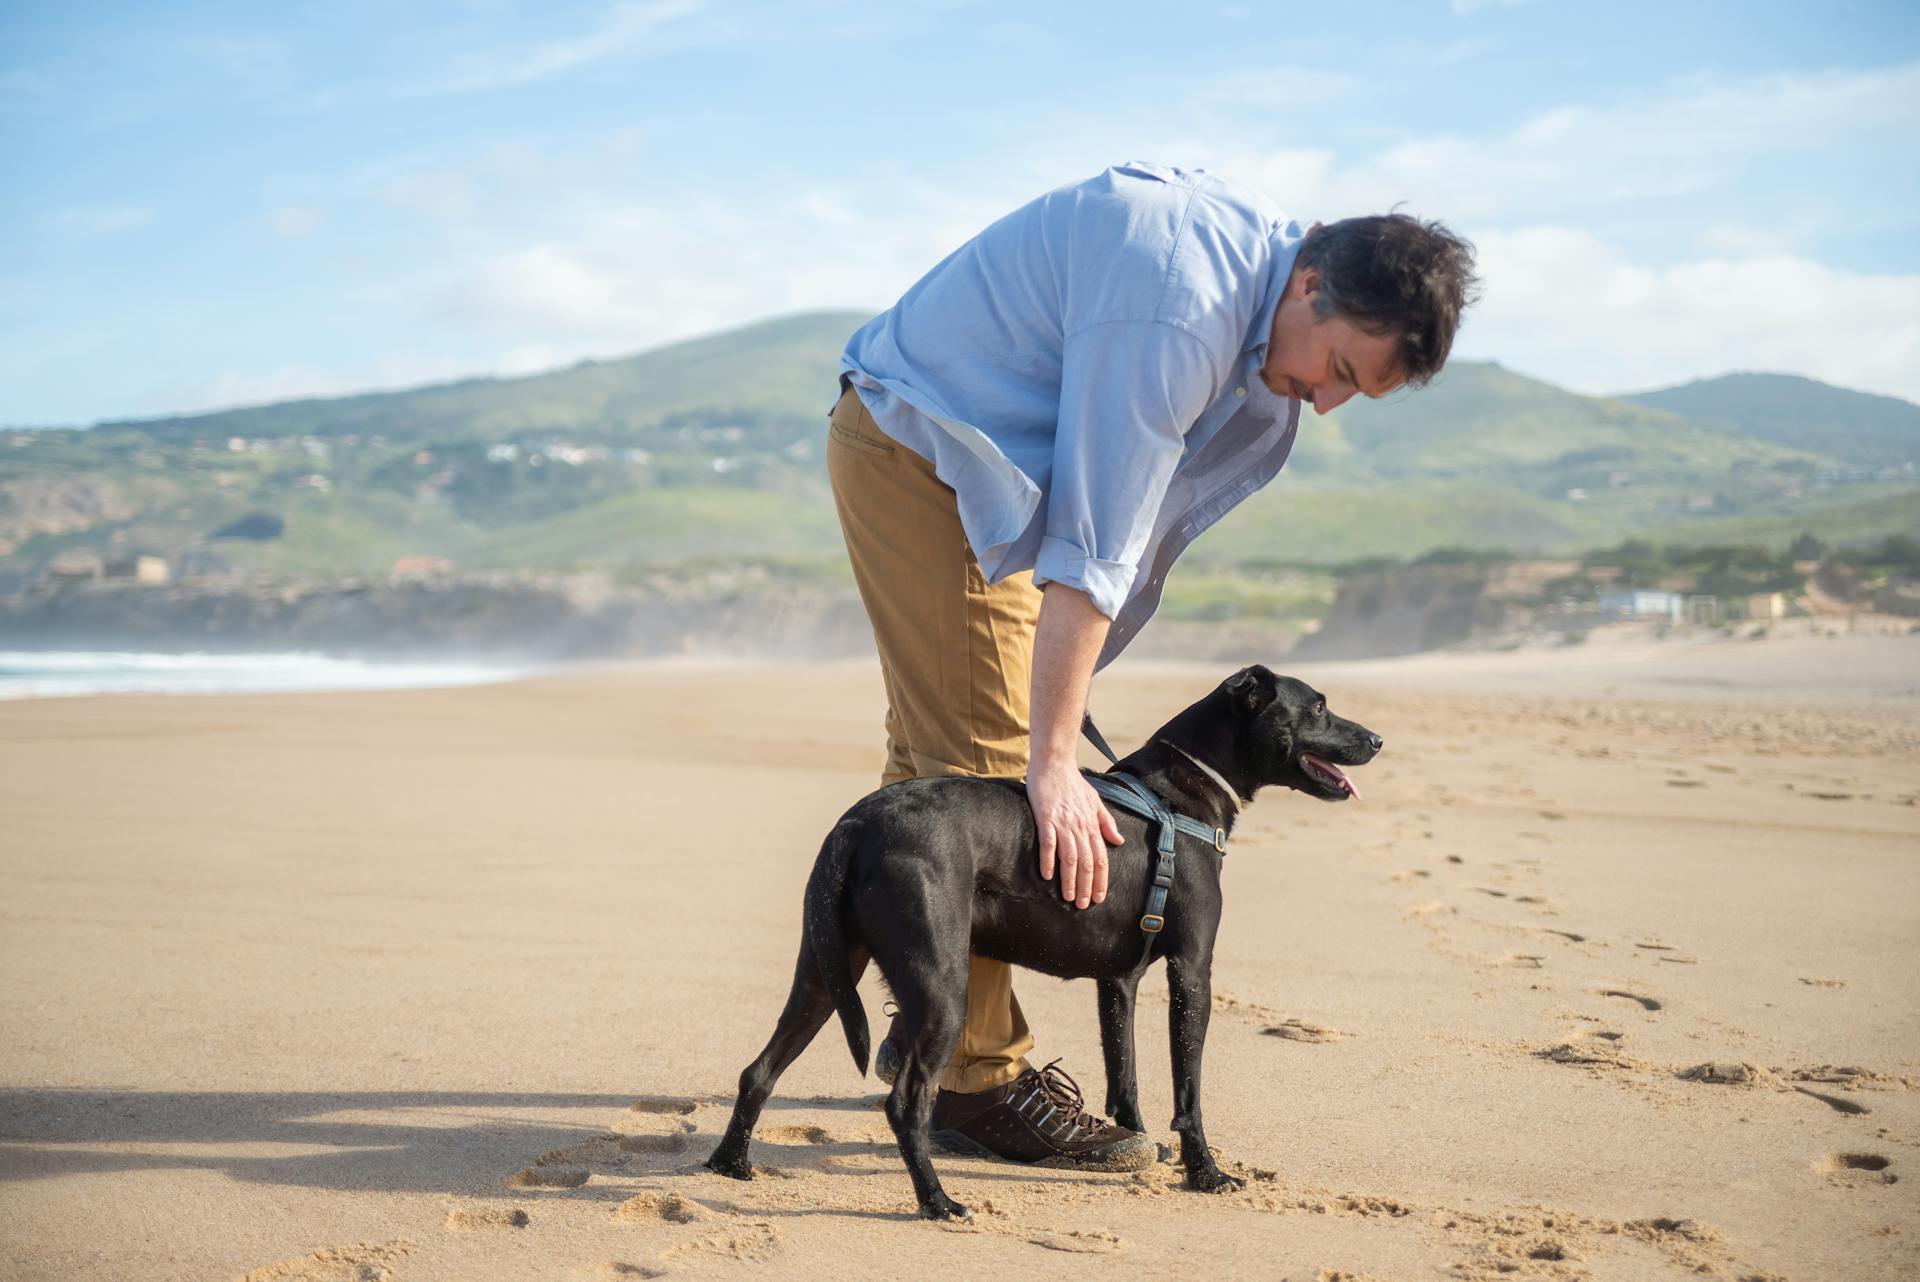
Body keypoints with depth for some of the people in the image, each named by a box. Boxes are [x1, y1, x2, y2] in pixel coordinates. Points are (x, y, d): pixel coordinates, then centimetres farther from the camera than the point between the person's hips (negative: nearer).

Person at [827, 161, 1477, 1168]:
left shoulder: (1251, 243, 1)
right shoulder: (1178, 311, -30)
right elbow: (1090, 551, -33)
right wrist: (1055, 763, -32)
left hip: (928, 453, 10)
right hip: (917, 452, -10)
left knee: (931, 753, 14)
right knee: (986, 760, -13)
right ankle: (976, 1079, -6)